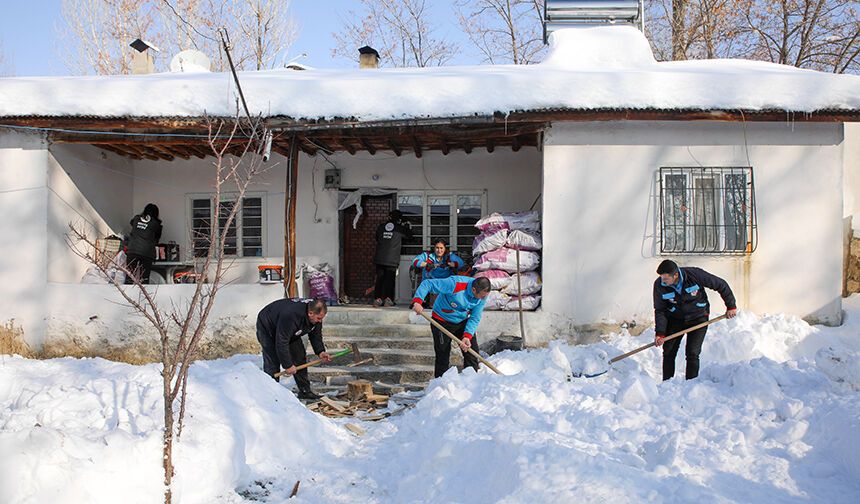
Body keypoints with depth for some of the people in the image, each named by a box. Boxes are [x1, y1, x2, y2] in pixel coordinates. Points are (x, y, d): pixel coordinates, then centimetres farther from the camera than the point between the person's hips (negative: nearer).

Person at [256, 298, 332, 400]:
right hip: (267, 329, -7)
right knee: (272, 363, -15)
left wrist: (320, 352, -18)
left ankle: (305, 391, 9)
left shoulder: (316, 317, -20)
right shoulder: (290, 316, -45)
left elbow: (315, 335, -3)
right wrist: (288, 365, -32)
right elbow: (281, 343, -39)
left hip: (291, 331, 7)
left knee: (300, 357, 1)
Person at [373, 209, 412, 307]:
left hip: (379, 258, 3)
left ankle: (377, 299, 5)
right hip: (392, 260, -3)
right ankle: (388, 299, 0)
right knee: (390, 279, 4)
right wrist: (407, 226, 29)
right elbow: (409, 235, 14)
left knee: (379, 279, 8)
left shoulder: (381, 226, 7)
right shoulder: (399, 228, -2)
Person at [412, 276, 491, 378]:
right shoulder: (455, 284, -34)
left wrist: (467, 337, -26)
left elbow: (475, 318, -13)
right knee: (442, 358, 0)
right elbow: (427, 284, -31)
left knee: (472, 353, 3)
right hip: (442, 322, -5)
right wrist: (417, 301, -44)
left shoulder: (482, 294, -17)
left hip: (463, 322, 5)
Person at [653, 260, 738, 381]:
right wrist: (660, 333, -19)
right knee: (668, 352, 1)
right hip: (675, 318, 2)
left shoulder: (695, 275, -26)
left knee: (692, 353, -11)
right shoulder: (659, 285, -19)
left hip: (698, 317, -2)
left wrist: (731, 306, -5)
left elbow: (721, 285, -12)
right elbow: (660, 310, -10)